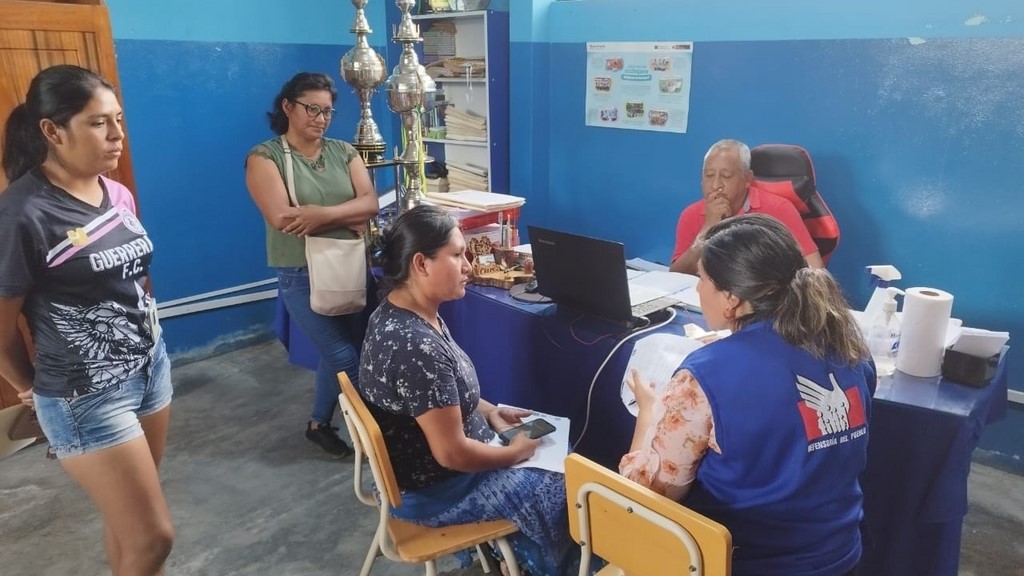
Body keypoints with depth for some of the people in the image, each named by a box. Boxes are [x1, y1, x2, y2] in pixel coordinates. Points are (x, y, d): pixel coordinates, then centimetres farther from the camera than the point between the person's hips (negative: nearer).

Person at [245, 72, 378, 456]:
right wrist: (348, 221, -15)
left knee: (366, 349, 8)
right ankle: (320, 424, 19)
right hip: (302, 275, -5)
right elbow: (281, 218, -19)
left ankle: (323, 422, 30)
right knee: (342, 356, -8)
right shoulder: (265, 156, -5)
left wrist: (323, 214, -22)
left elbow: (370, 204, -5)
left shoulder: (343, 151, 8)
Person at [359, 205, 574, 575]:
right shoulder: (417, 347, -33)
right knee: (560, 488, 5)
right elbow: (452, 453, -28)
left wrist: (490, 411, 4)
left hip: (416, 462, 9)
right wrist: (516, 452, -13)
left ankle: (509, 546, 35)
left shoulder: (397, 312, -3)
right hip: (432, 488, -9)